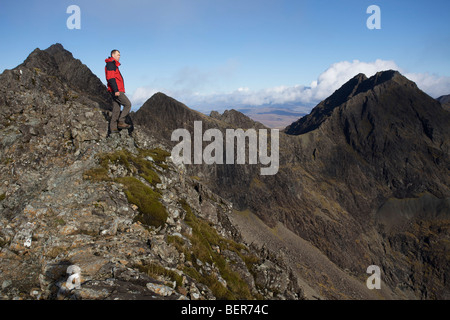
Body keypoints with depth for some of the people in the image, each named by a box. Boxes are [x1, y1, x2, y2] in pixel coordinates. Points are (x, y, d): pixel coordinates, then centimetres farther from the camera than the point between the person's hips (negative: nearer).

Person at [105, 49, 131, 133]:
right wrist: (116, 90, -25)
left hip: (116, 90, 10)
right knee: (128, 104, -10)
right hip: (116, 90, -10)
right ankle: (121, 122, -9)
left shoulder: (114, 65, 24)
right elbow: (110, 78, -19)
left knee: (116, 109, 7)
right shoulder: (111, 64, -8)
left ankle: (113, 128, 7)